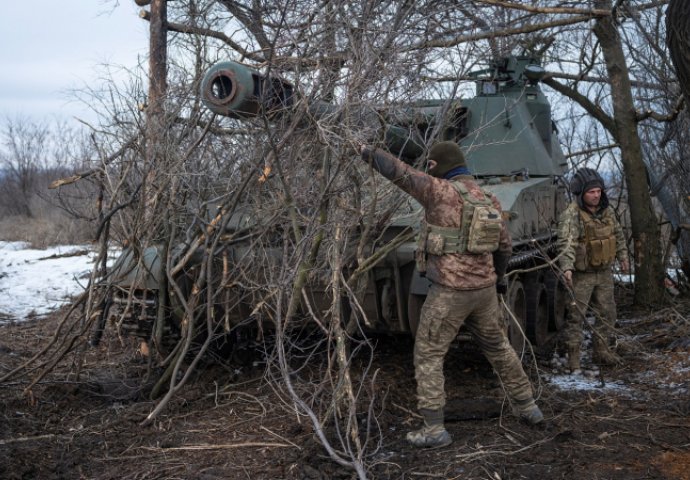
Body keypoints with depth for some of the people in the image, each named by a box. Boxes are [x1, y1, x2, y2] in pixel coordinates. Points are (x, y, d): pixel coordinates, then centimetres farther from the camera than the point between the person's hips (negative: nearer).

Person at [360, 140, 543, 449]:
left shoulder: (442, 191, -14)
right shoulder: (489, 200, 7)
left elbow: (399, 172, -13)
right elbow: (504, 246, 14)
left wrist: (369, 153, 5)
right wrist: (496, 279, 31)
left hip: (449, 291, -7)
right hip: (482, 288, 7)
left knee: (428, 355, 4)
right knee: (497, 347, 24)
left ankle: (434, 429, 5)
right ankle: (527, 407, 35)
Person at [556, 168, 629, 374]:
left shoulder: (607, 210, 4)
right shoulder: (571, 215, -20)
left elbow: (618, 234, 19)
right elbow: (566, 243, -32)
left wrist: (623, 256, 22)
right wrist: (567, 267, -44)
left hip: (604, 272, 7)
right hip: (581, 275, -7)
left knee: (607, 312, 15)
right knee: (575, 316, -2)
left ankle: (600, 351, 30)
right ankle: (573, 357, 8)